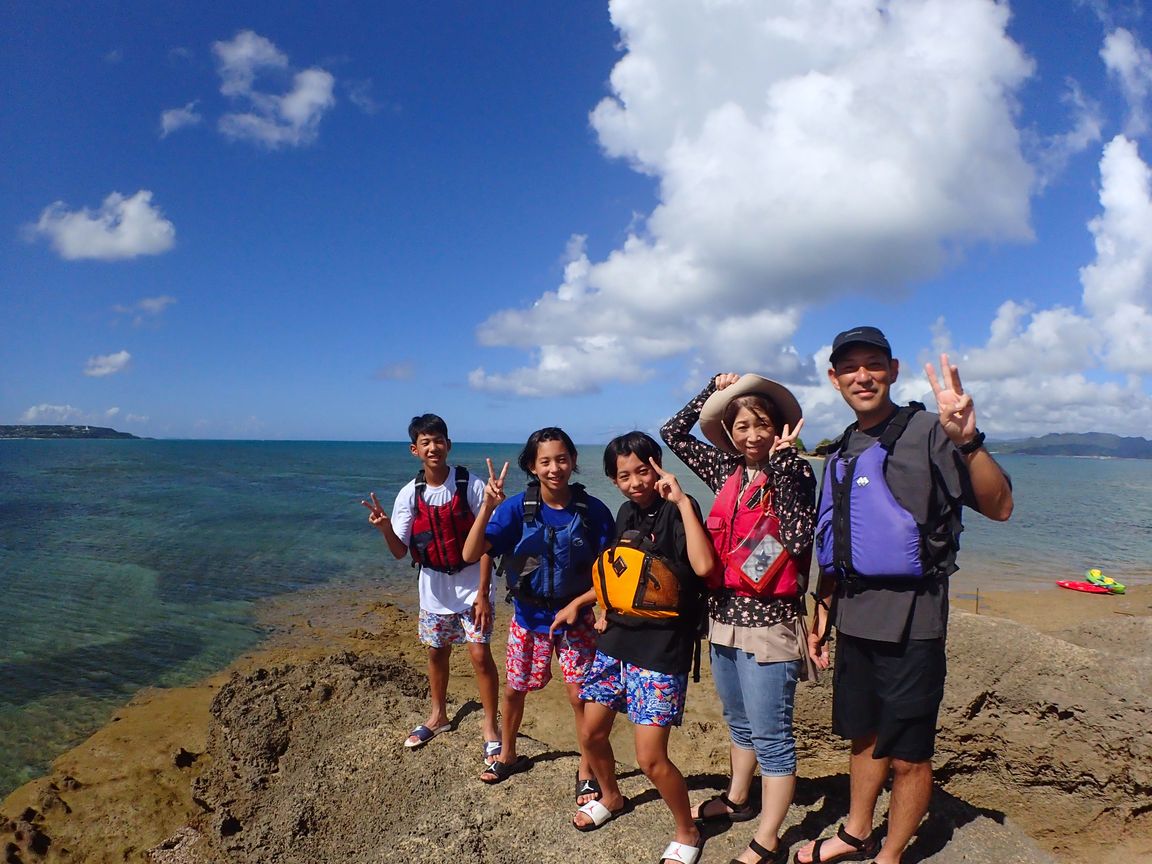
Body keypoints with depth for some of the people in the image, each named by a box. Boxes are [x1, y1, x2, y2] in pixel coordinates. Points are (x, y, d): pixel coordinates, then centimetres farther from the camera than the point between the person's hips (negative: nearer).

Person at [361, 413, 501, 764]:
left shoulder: (471, 486, -15)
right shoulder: (410, 494, -6)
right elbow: (400, 551, -4)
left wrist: (482, 593, -16)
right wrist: (385, 528, -25)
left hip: (471, 585, -3)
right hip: (434, 588, 4)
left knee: (480, 654, -7)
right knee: (437, 653, 18)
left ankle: (491, 729, 11)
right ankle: (438, 716, 40)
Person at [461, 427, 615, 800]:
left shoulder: (592, 510, -17)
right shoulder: (517, 508, -16)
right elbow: (470, 554, -23)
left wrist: (576, 605, -18)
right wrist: (487, 507, -35)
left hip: (575, 618, -1)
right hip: (527, 618, 2)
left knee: (580, 696, 1)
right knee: (514, 690, 16)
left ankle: (586, 772, 25)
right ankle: (508, 756, 42)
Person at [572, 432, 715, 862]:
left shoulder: (676, 512, -14)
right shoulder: (627, 513, 8)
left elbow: (703, 565, -32)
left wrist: (682, 500, -30)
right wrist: (608, 610, 12)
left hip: (661, 652, -7)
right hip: (615, 642, 7)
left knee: (651, 759, -4)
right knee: (591, 735, 15)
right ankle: (611, 797, 44)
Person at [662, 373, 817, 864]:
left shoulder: (794, 473, -10)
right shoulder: (728, 472, 6)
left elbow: (797, 538, -25)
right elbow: (673, 434, 12)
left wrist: (783, 462, -26)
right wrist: (713, 390, 6)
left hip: (767, 621, -7)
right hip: (724, 617, 7)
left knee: (770, 735, 4)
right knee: (739, 724, 24)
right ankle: (737, 799, 43)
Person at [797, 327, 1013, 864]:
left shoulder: (927, 431, -10)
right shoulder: (842, 452, 12)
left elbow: (999, 506, -21)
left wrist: (968, 442, -36)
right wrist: (822, 613, 16)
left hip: (910, 621, -6)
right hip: (854, 619, 7)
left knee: (908, 755, 6)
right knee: (863, 736, 21)